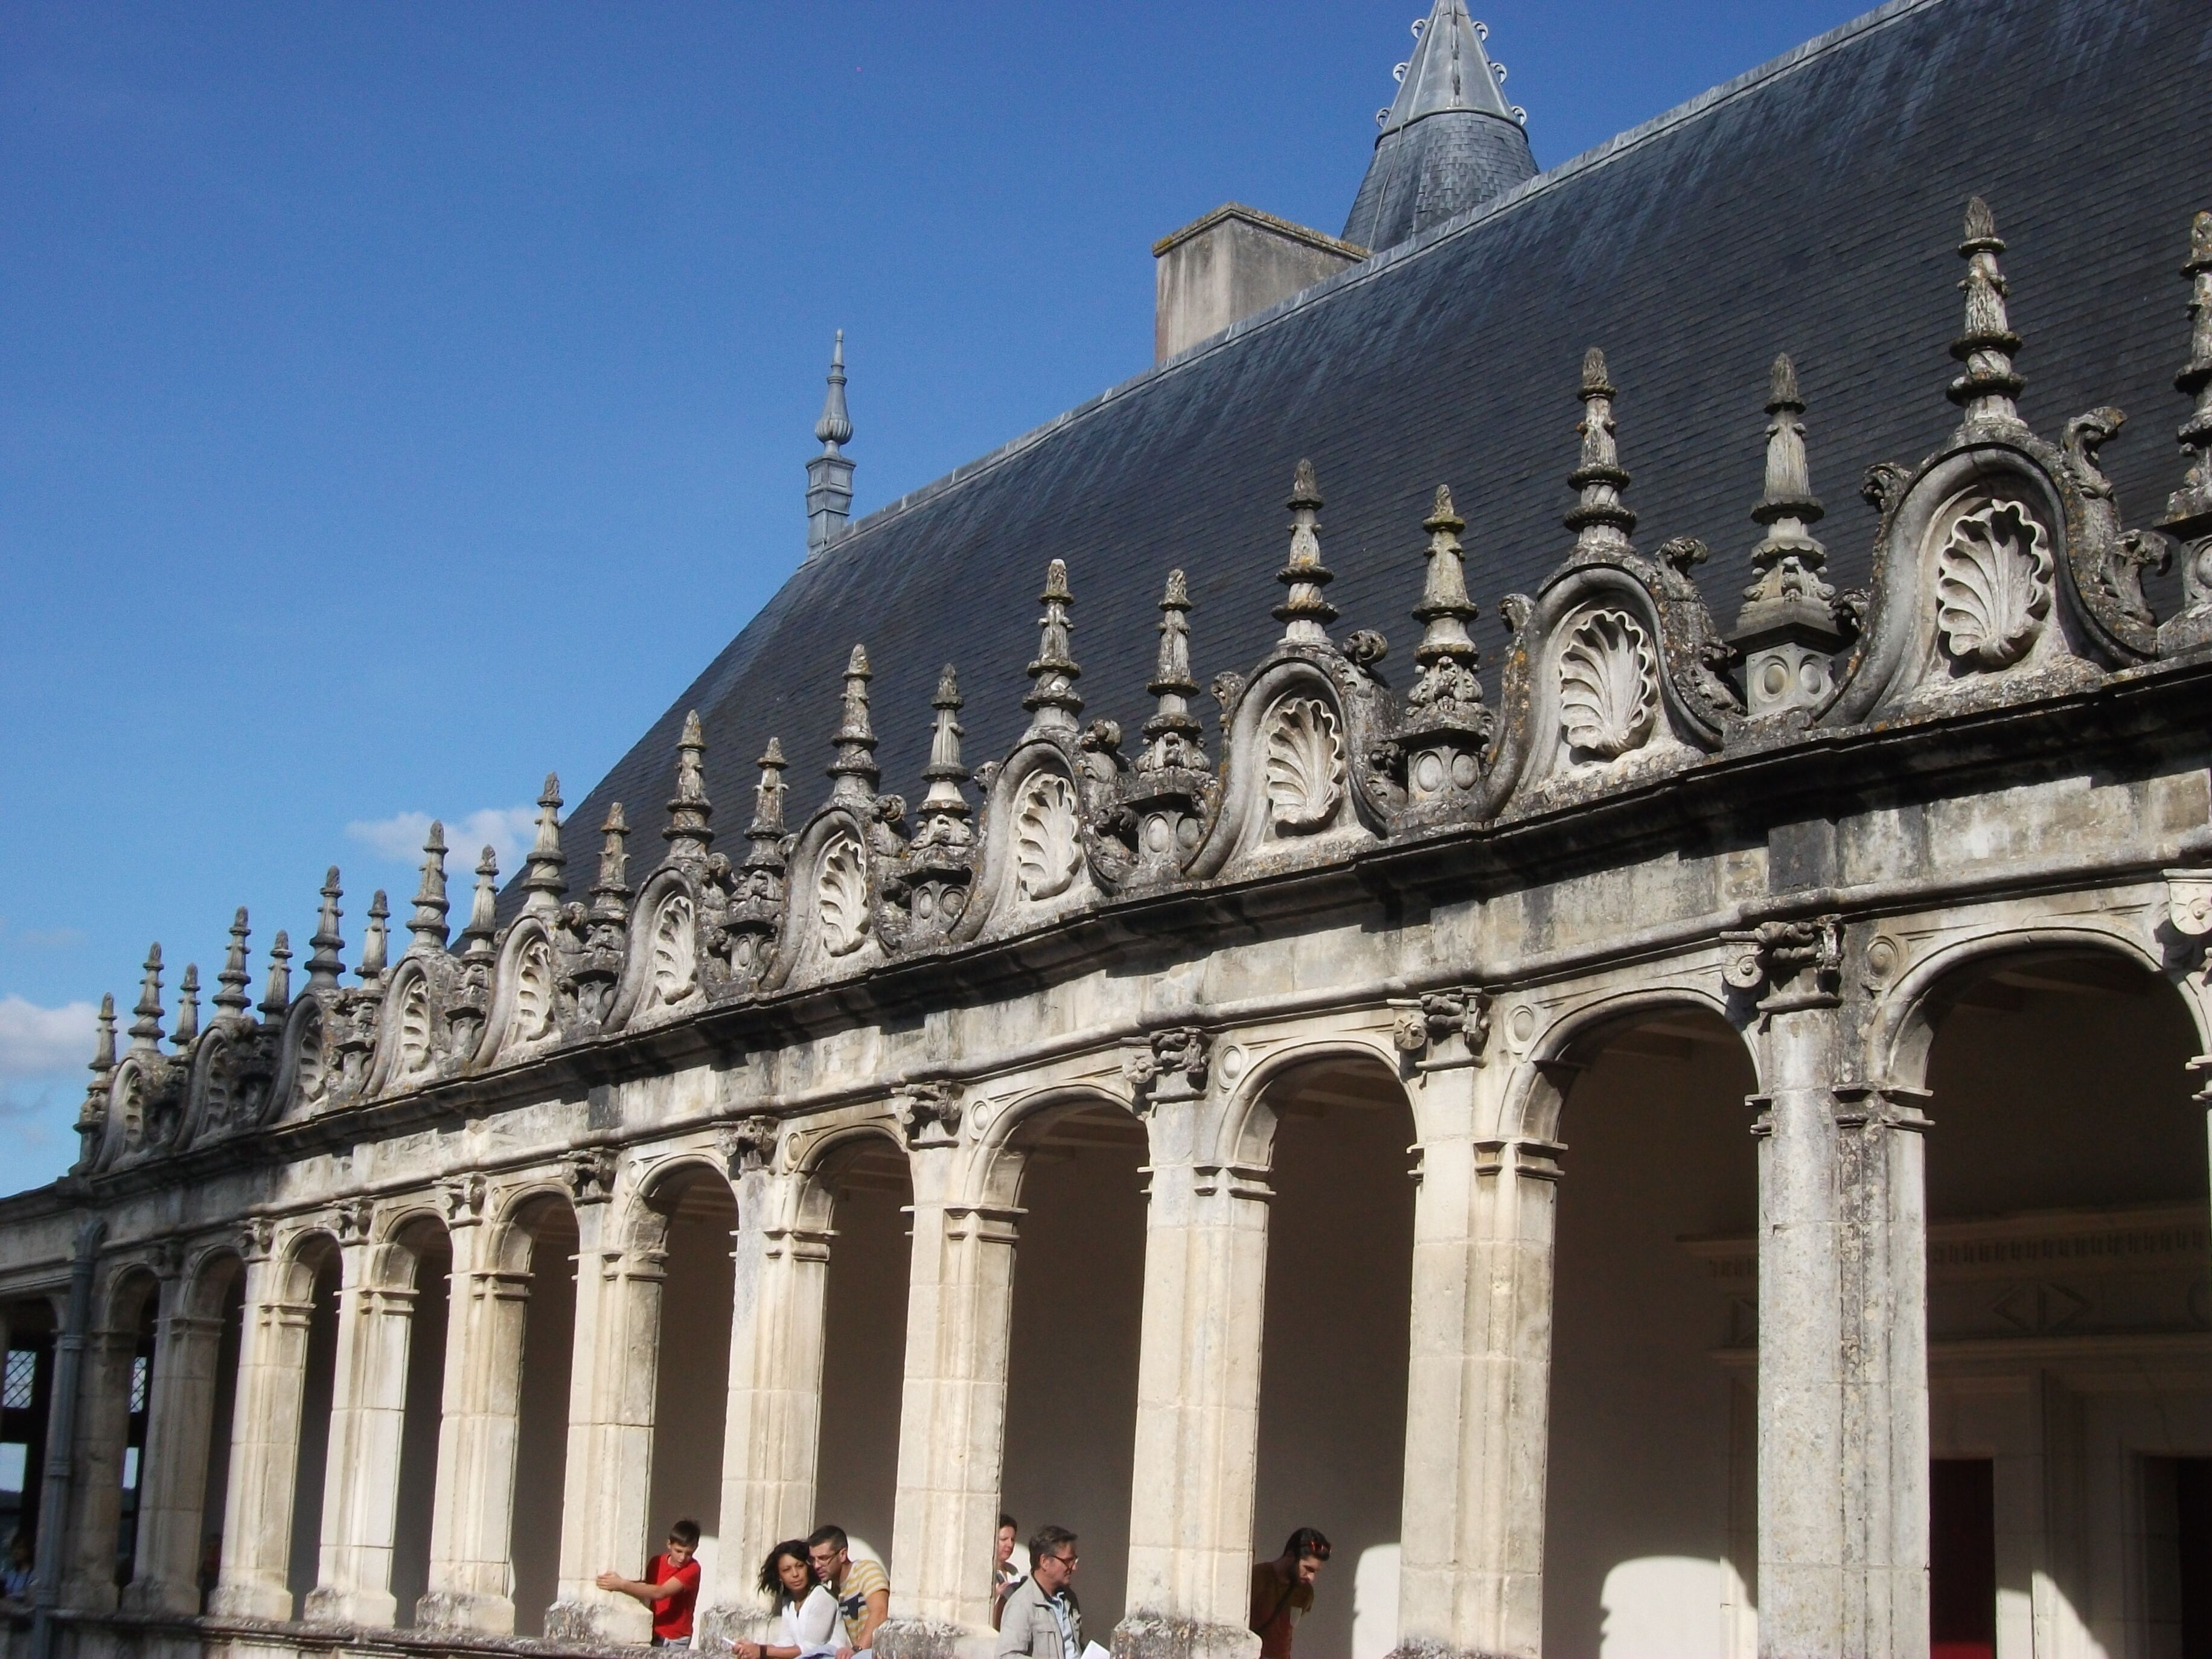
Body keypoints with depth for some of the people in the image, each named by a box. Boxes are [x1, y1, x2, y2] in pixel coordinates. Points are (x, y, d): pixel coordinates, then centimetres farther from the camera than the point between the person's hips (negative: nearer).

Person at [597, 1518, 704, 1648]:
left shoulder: (692, 1569, -16)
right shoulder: (656, 1563, 4)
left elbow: (660, 1593, -26)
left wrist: (622, 1585, -32)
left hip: (677, 1640, -5)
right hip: (654, 1634, 5)